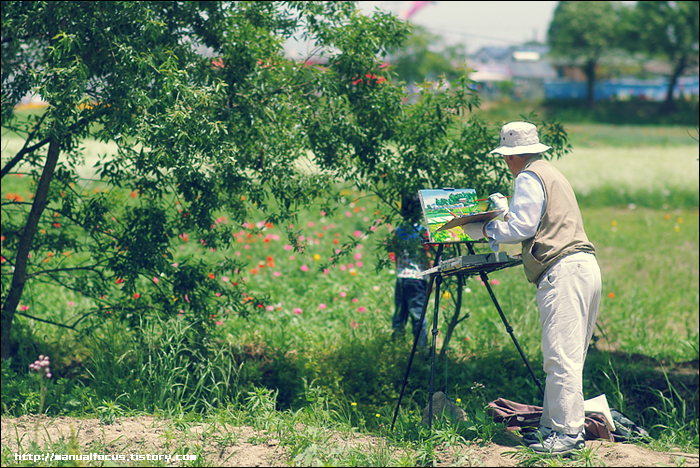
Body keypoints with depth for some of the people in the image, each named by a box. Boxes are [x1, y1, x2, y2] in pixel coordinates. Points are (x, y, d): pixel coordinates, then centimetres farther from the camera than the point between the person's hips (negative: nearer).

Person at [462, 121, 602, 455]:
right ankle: (552, 426, 12)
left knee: (561, 358, -11)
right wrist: (506, 208, 45)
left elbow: (521, 227, -9)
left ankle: (568, 433, -13)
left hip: (563, 270, -10)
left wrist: (486, 230, 5)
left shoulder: (530, 178, -4)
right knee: (566, 357, 10)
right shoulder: (551, 174, 25)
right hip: (585, 265, 10)